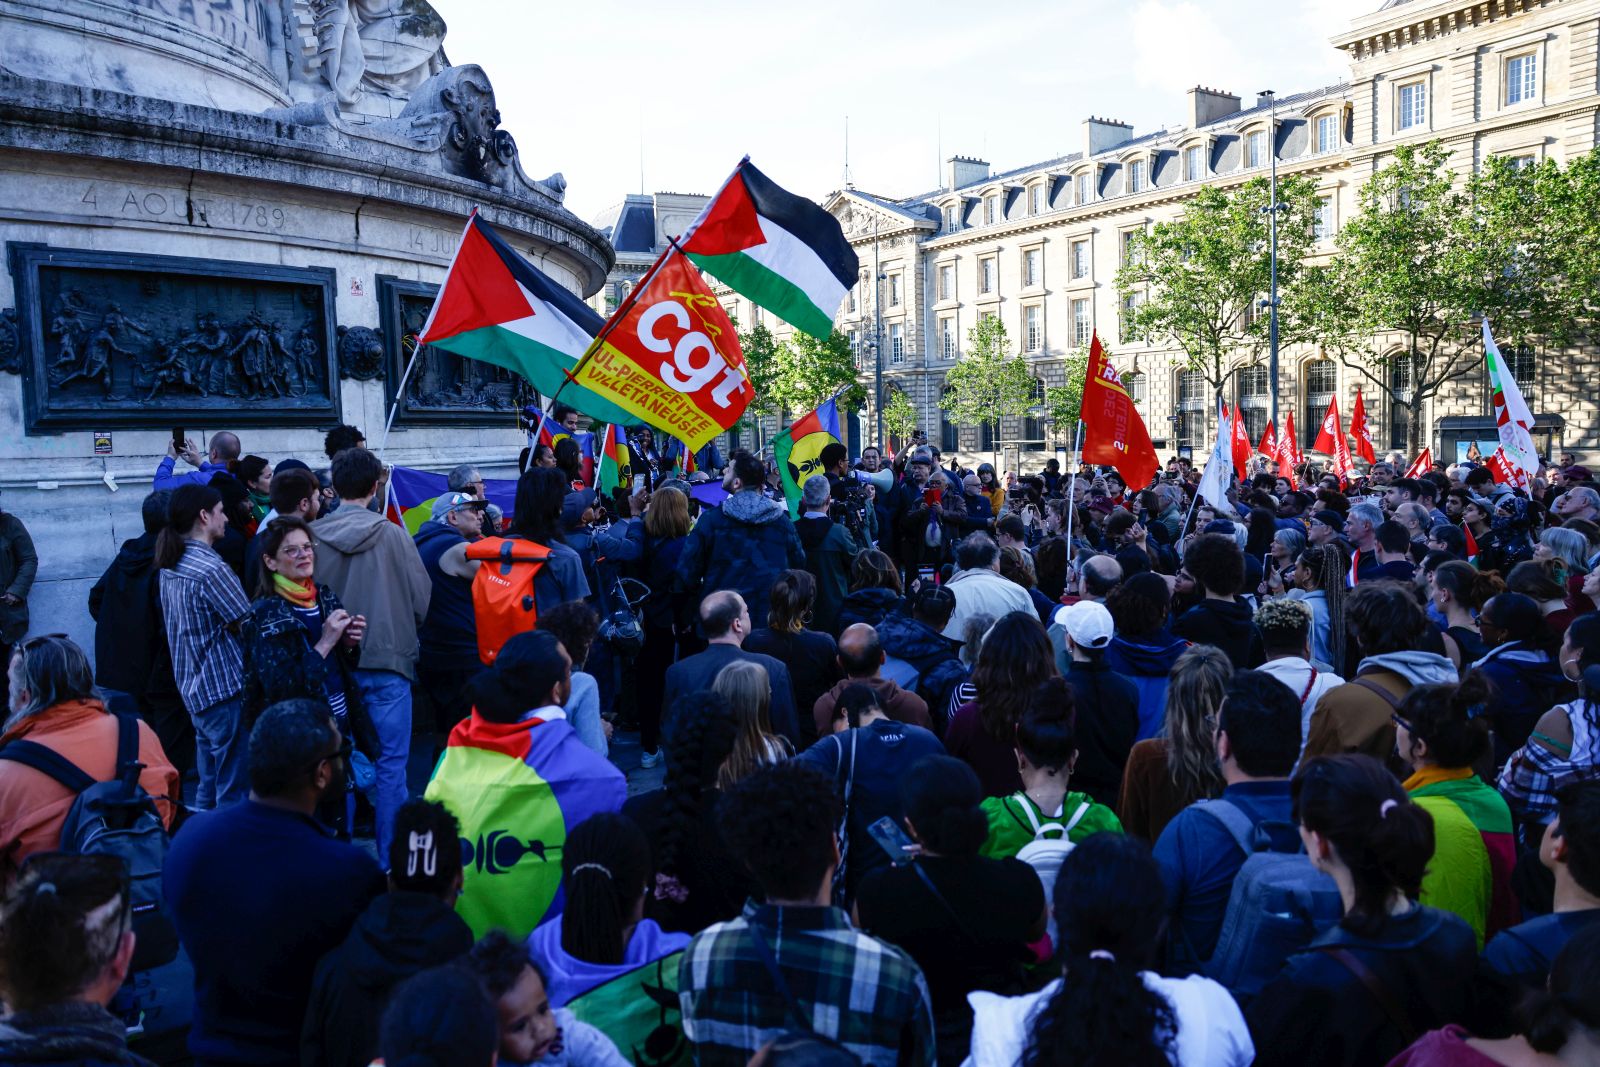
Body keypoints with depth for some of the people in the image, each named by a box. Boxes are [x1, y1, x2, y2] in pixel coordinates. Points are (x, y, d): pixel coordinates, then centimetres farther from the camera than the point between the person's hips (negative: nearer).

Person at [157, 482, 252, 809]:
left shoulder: (170, 566, 9)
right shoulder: (211, 568, -18)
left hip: (194, 688, 9)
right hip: (226, 687, -9)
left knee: (208, 787, 19)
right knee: (234, 791, -1)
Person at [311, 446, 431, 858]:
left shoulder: (314, 536, -3)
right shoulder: (391, 535, -10)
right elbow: (422, 596, -5)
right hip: (387, 659, -3)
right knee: (390, 762, 4)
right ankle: (389, 855, 6)